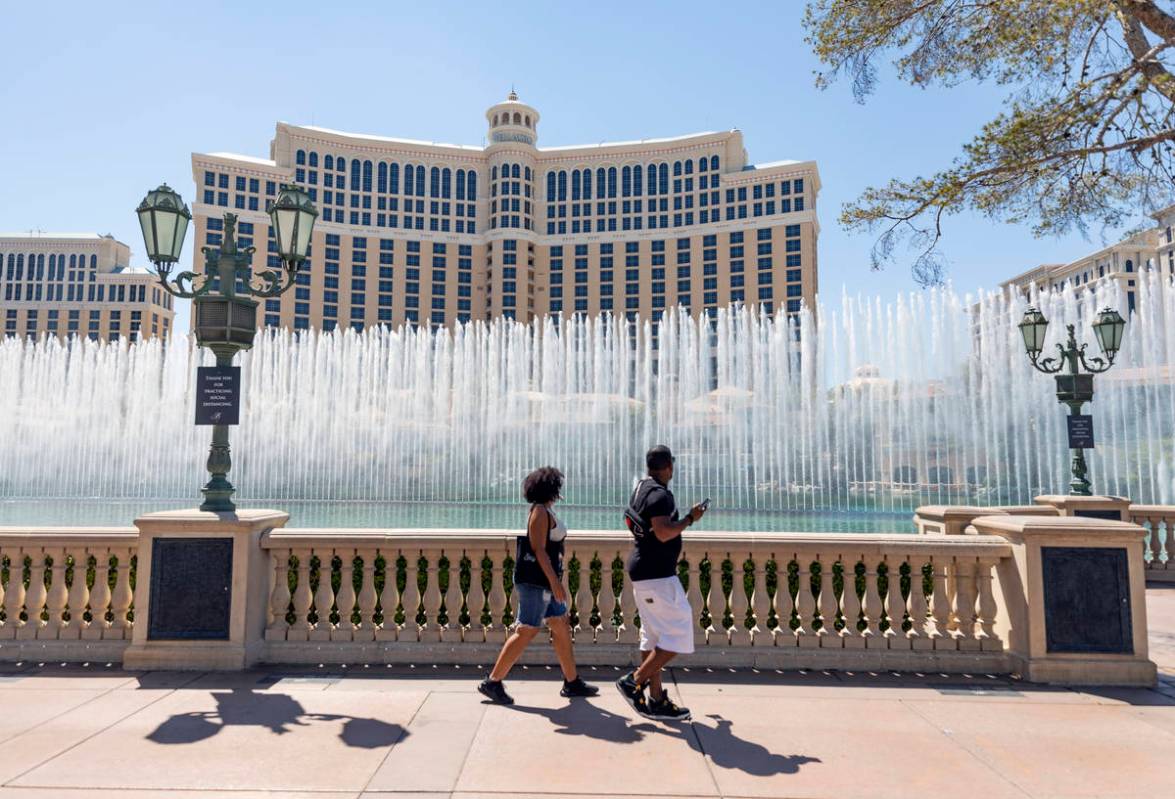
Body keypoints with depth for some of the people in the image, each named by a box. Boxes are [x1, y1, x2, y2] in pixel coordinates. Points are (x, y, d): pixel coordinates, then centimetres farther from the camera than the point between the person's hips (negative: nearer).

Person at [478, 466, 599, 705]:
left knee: (562, 628, 12)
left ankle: (572, 682, 20)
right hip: (535, 580, -10)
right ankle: (492, 682, 1)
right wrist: (555, 581, -23)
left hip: (542, 581, 10)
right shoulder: (540, 511, -14)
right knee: (526, 632, -6)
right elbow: (538, 549, -20)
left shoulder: (544, 511, 16)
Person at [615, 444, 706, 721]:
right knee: (679, 634, -5)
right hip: (656, 574, -10)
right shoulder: (660, 494, -17)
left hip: (644, 572, 10)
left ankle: (656, 700, 17)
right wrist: (690, 518, -16)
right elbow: (663, 533, -29)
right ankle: (635, 681, -3)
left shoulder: (641, 488, 14)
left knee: (653, 636, 12)